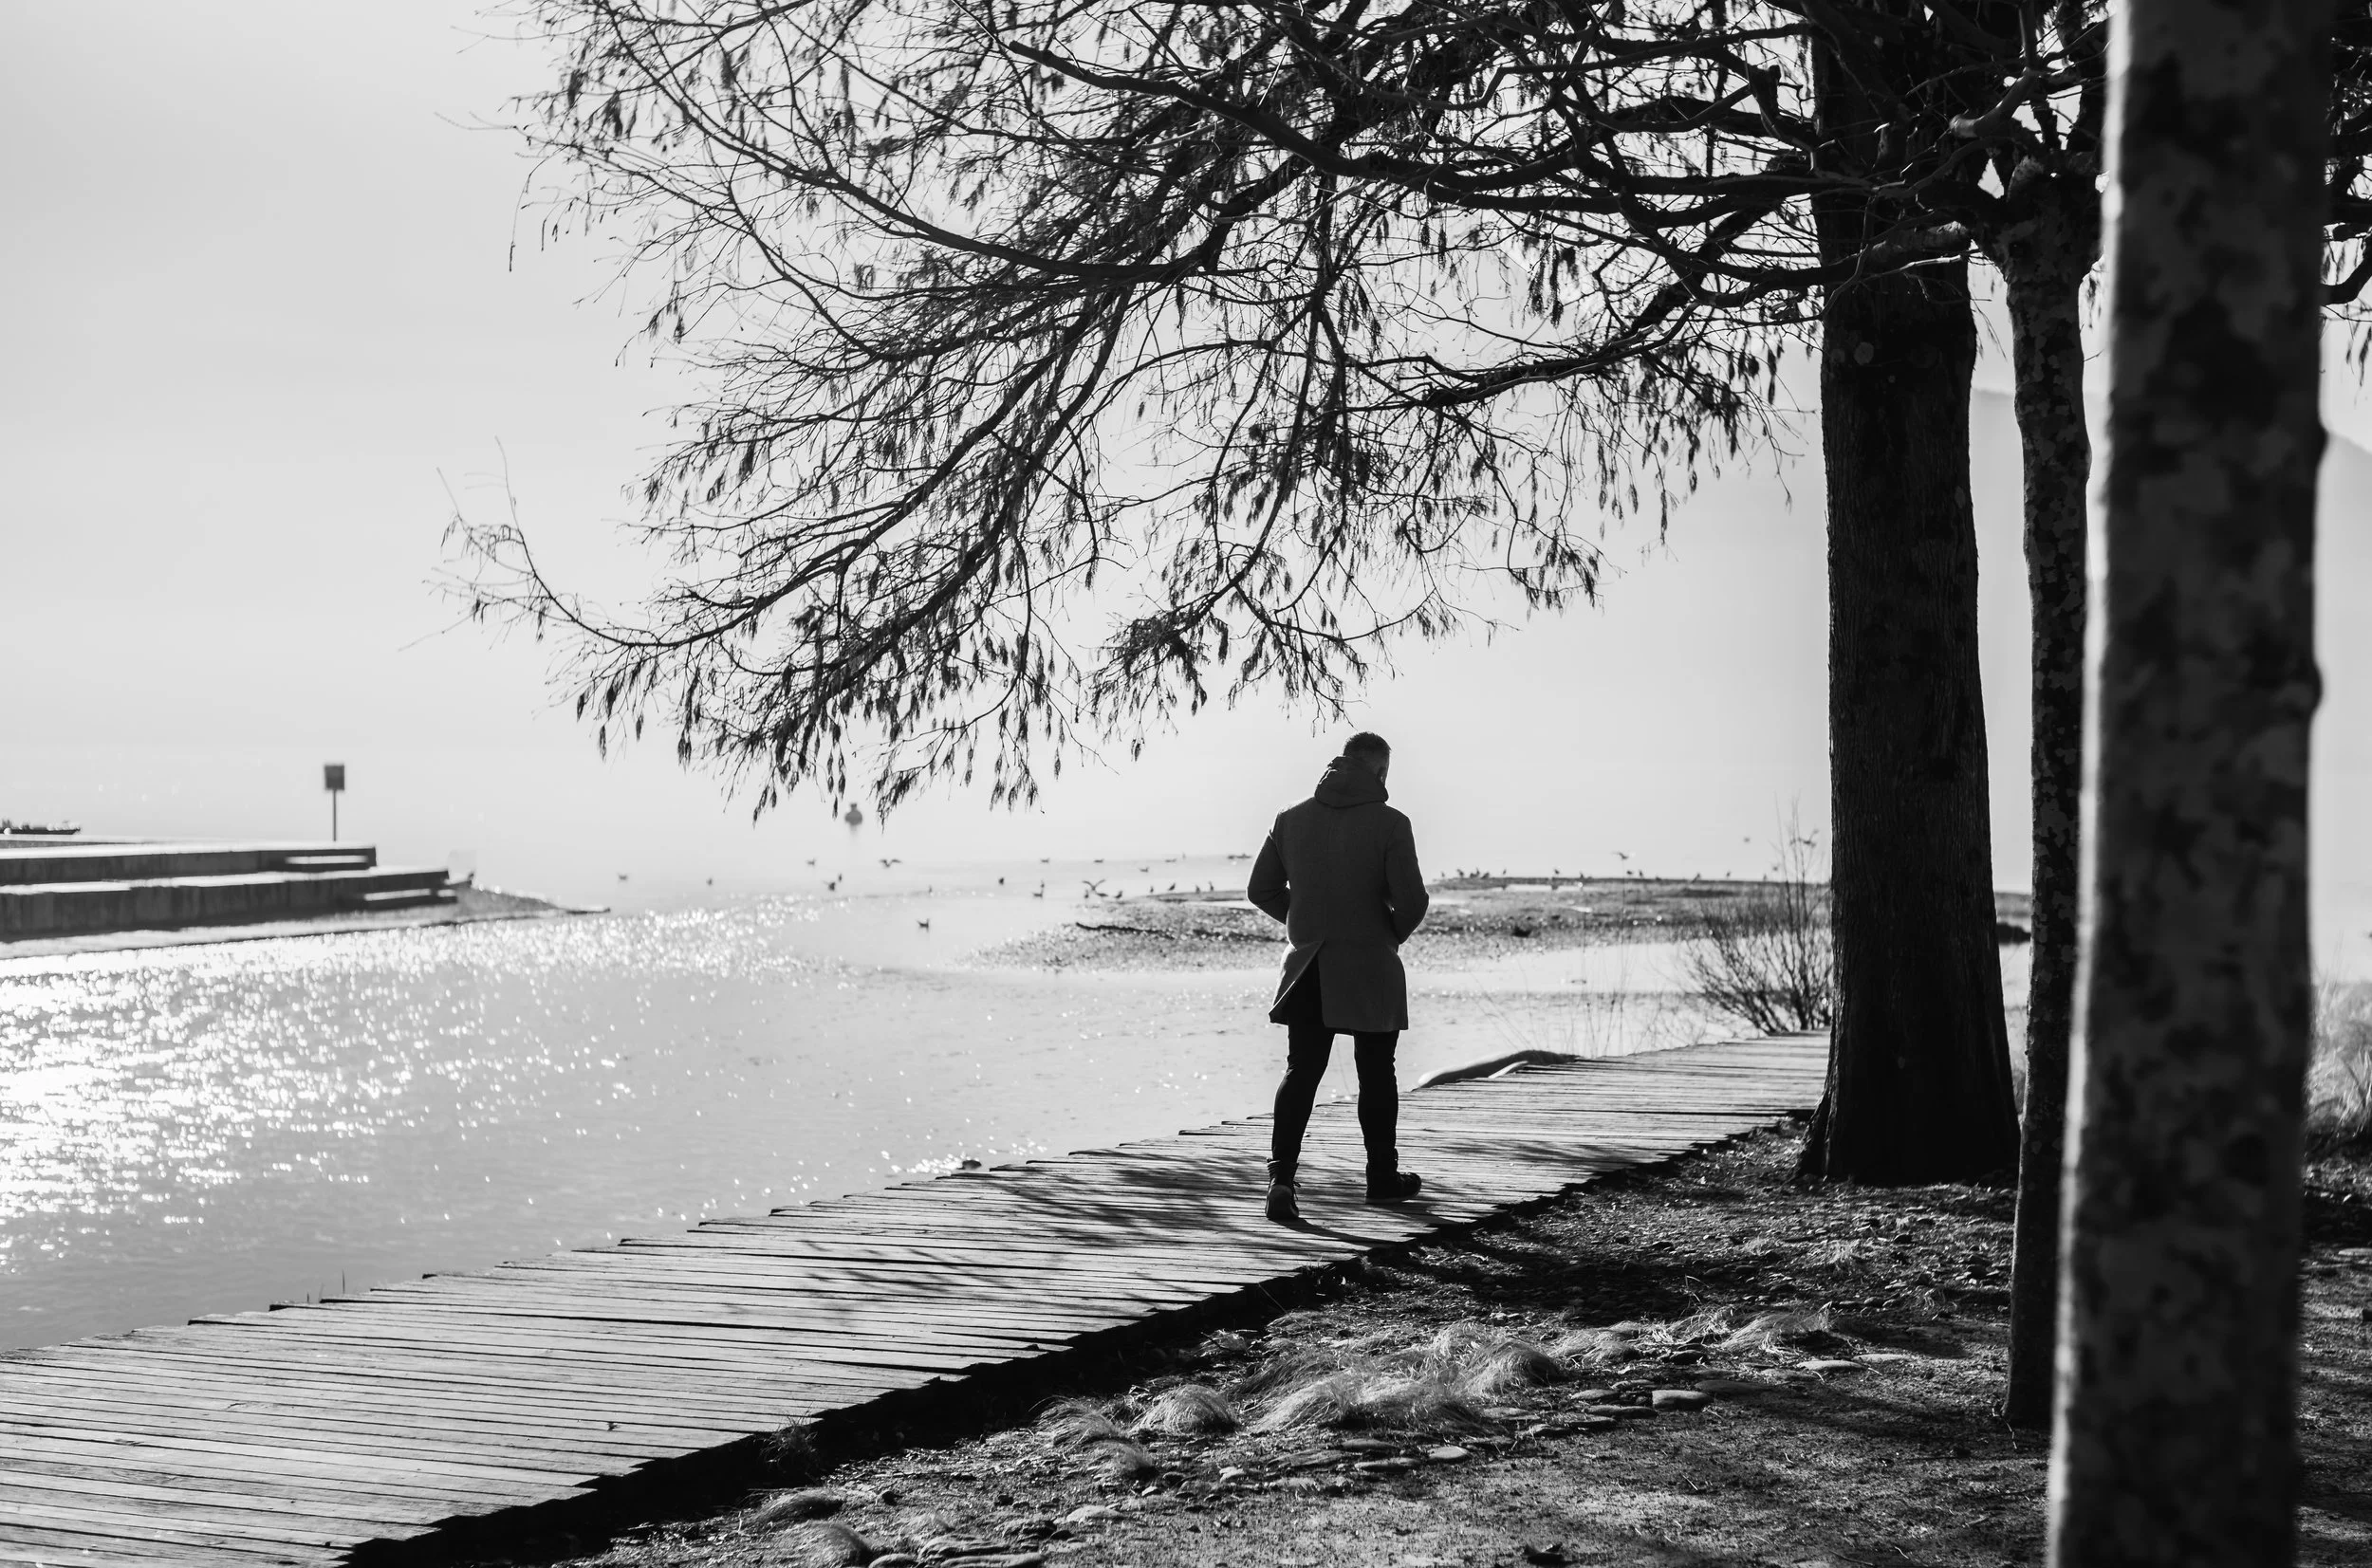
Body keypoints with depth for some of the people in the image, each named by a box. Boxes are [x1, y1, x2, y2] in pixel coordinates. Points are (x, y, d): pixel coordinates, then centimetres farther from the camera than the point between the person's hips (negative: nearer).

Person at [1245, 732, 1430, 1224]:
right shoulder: (1390, 824, -11)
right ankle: (1383, 1177, 26)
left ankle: (1281, 1175, -15)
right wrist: (1394, 934, 4)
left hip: (1308, 969, 3)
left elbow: (1261, 889, 6)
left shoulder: (1292, 819, 2)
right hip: (1371, 969, -3)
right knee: (1376, 1074, 13)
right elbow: (1411, 899, -17)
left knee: (1301, 1072, 3)